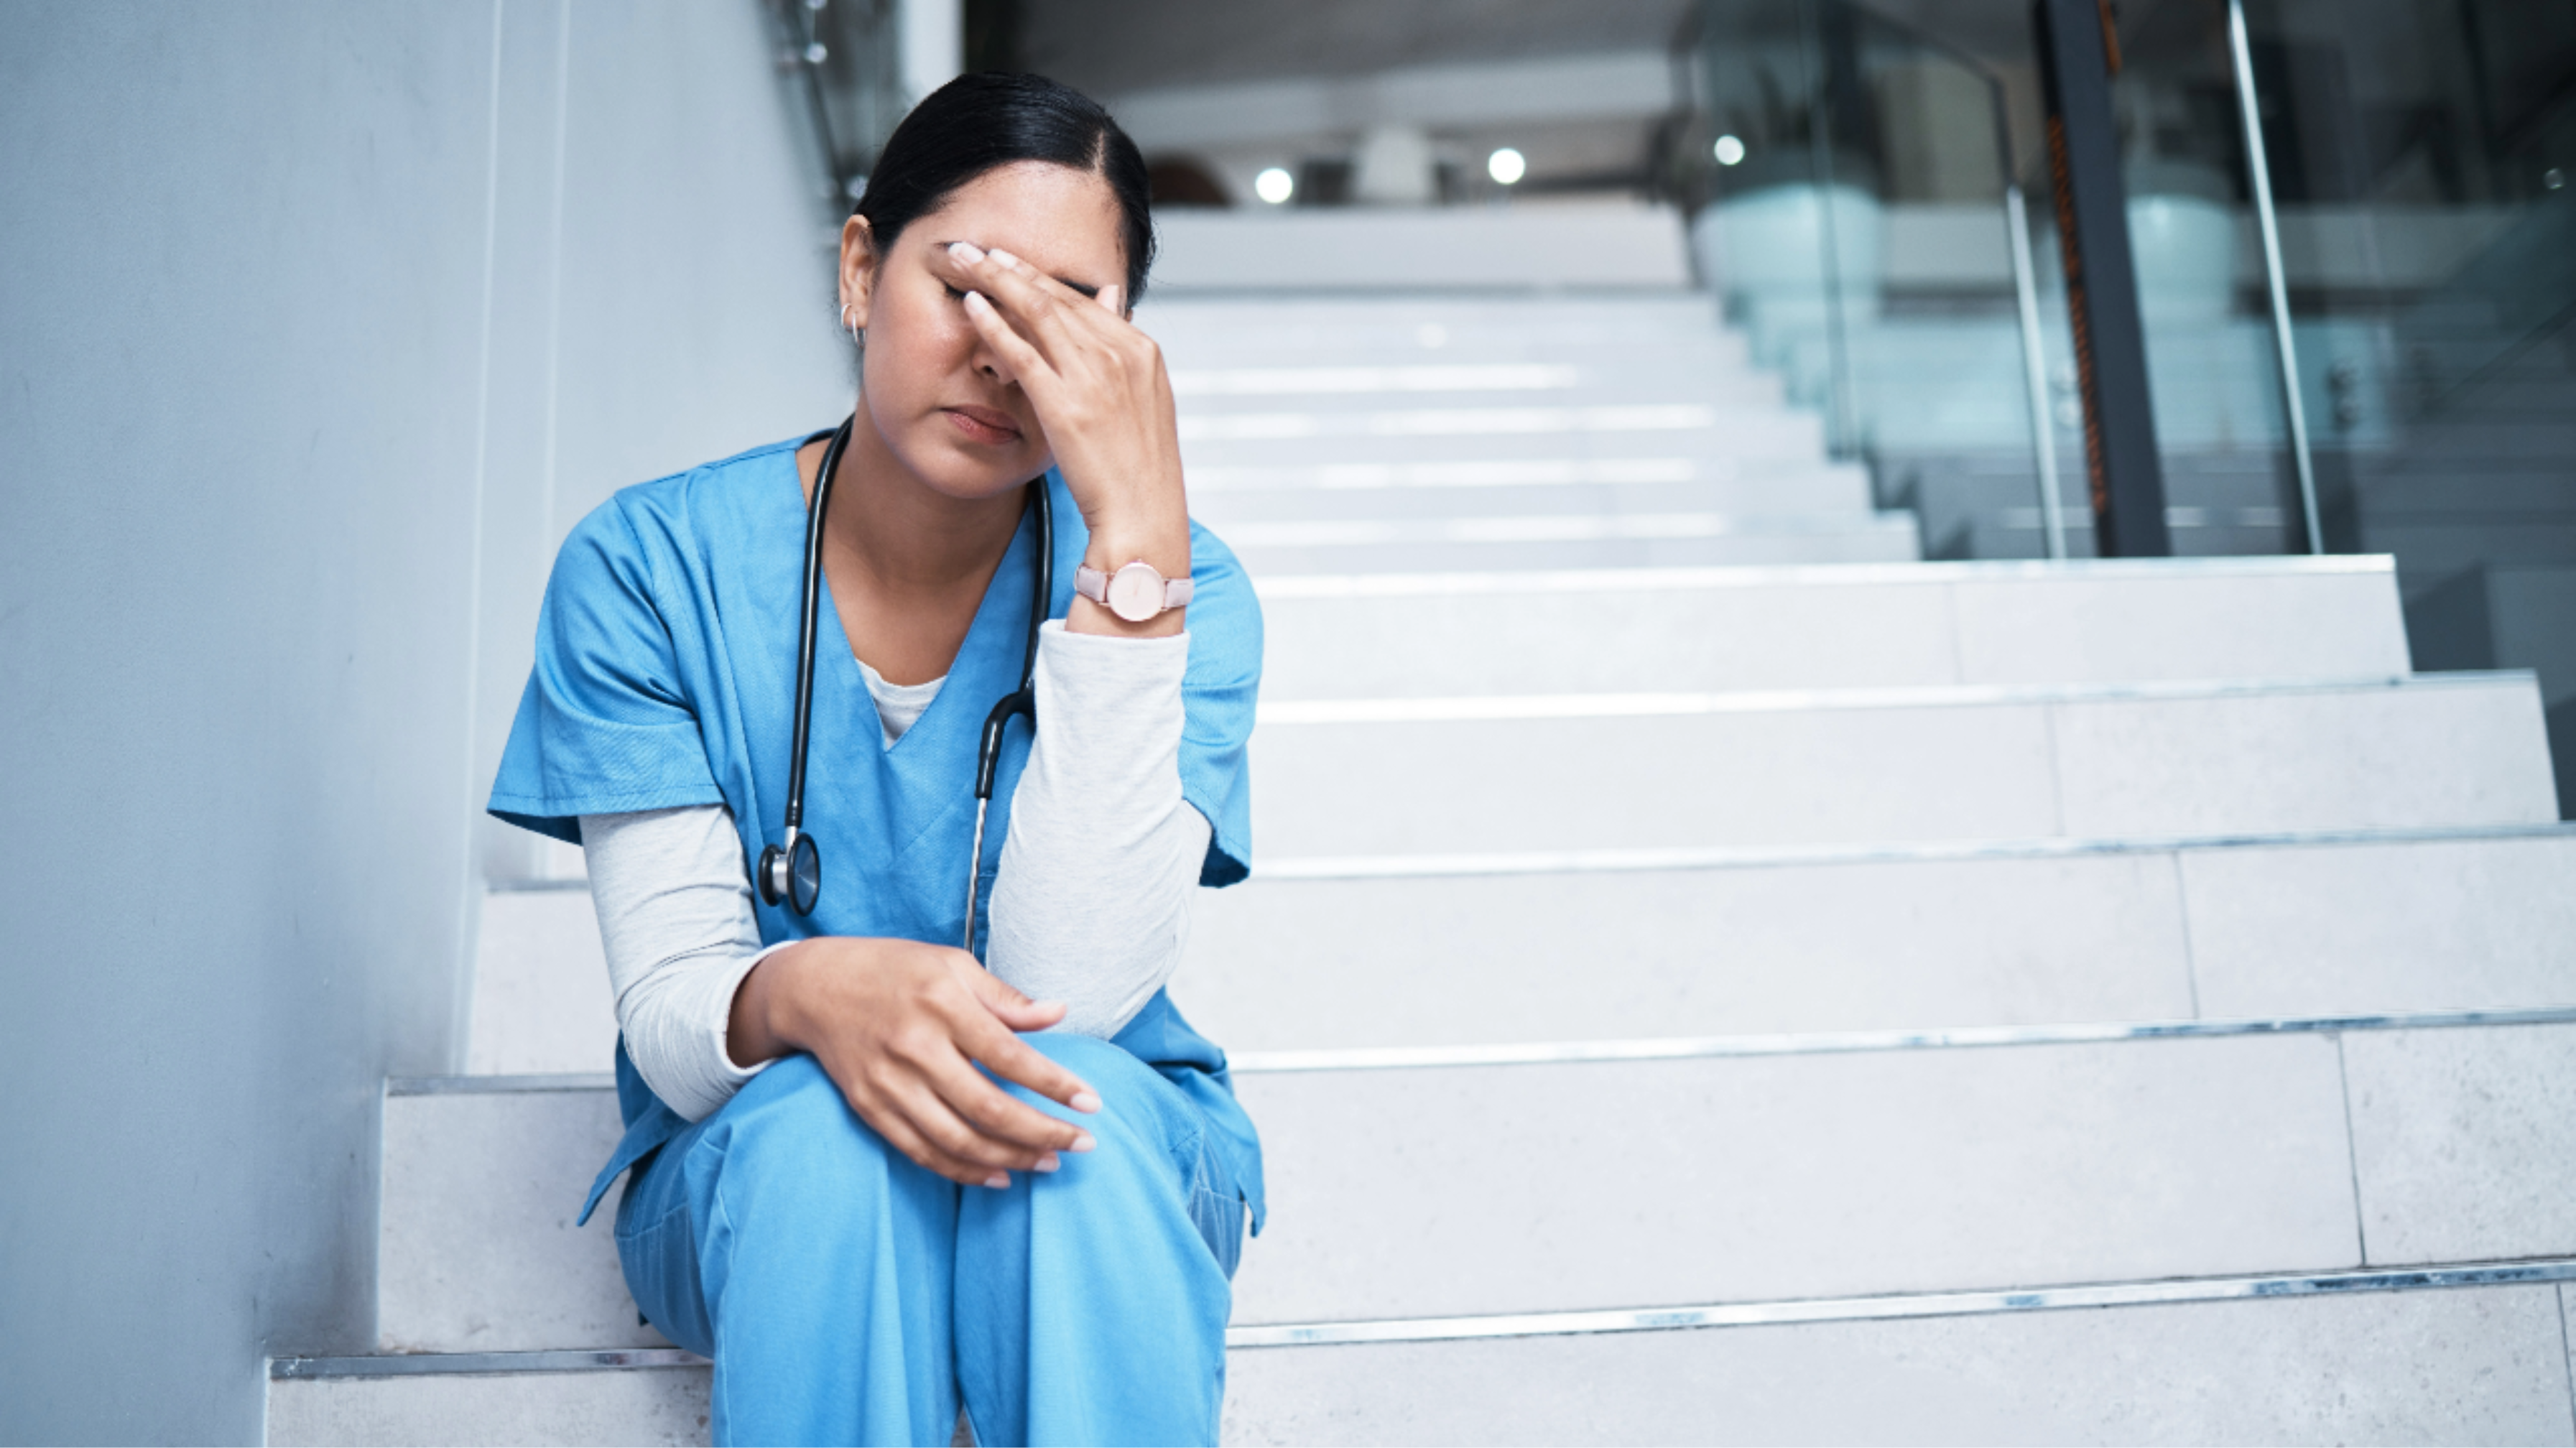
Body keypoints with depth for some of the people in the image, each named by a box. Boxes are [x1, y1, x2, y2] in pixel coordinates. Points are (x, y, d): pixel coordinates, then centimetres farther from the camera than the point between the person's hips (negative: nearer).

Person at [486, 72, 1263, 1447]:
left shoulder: (1177, 588, -11)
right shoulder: (649, 568, -10)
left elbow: (1073, 988, -25)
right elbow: (668, 1016, -13)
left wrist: (1138, 533, -30)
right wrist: (805, 996, -39)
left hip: (1117, 1181, 1)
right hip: (751, 1174, 0)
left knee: (1060, 1107, -34)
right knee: (818, 1131, -34)